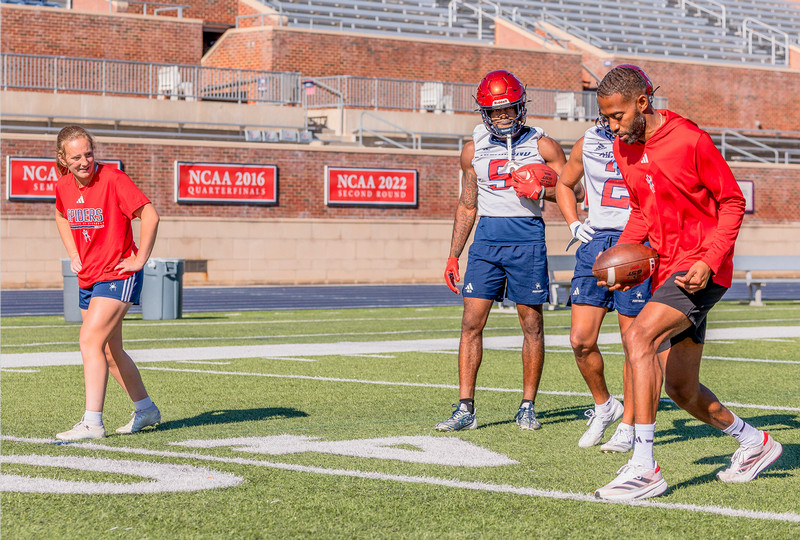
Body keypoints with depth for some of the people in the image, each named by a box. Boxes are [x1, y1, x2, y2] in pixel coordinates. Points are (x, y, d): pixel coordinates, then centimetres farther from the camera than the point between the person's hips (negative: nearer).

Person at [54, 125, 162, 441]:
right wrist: (74, 255, 13)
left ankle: (92, 423, -19)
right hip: (87, 279, 8)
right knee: (110, 351, 14)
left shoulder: (113, 179, -17)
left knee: (90, 341, -19)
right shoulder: (64, 187, 3)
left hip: (118, 276, -7)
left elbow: (150, 216, -18)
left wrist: (140, 260, -15)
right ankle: (146, 410, 31)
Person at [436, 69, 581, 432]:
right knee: (471, 323, -4)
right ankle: (465, 409, -1)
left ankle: (527, 407, 13)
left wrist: (539, 190, -17)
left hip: (527, 239, -2)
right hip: (487, 239, 2)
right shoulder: (474, 150, 10)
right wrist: (453, 255, 14)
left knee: (531, 324, 3)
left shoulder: (542, 146, 0)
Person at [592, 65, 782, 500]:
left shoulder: (690, 140, -13)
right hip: (668, 269, 8)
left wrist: (709, 260, -19)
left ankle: (644, 468, -27)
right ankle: (755, 444, 36)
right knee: (681, 389, 12)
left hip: (701, 270, -8)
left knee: (637, 337, -27)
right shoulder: (623, 149, 8)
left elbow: (732, 202, -8)